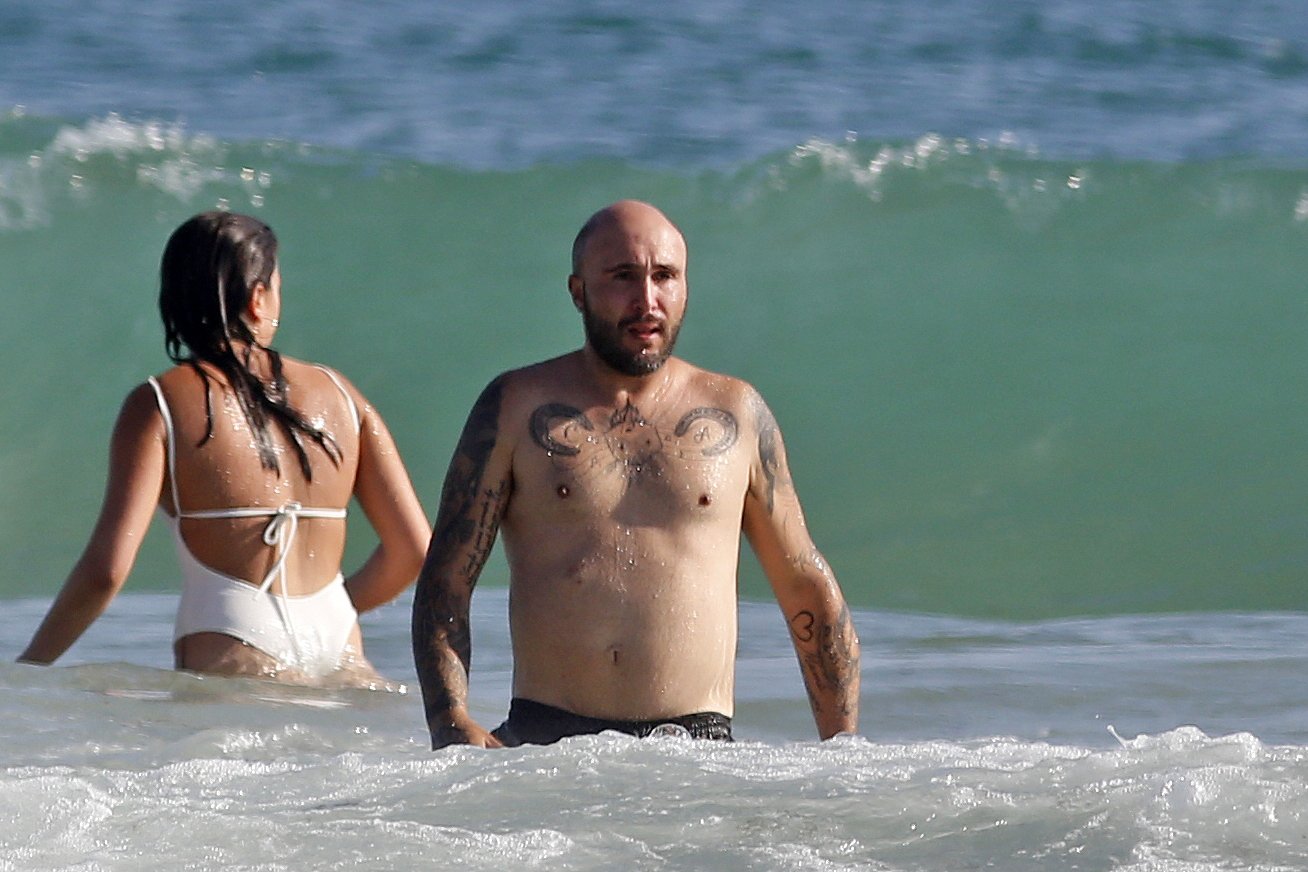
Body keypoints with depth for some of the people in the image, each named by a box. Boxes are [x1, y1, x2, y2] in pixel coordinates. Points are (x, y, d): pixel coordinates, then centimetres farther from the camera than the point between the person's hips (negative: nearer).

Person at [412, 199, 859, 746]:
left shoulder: (735, 414, 14)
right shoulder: (517, 408, 10)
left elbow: (807, 590, 20)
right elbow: (446, 580, 5)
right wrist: (453, 725, -11)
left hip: (698, 743, 1)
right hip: (543, 739, -1)